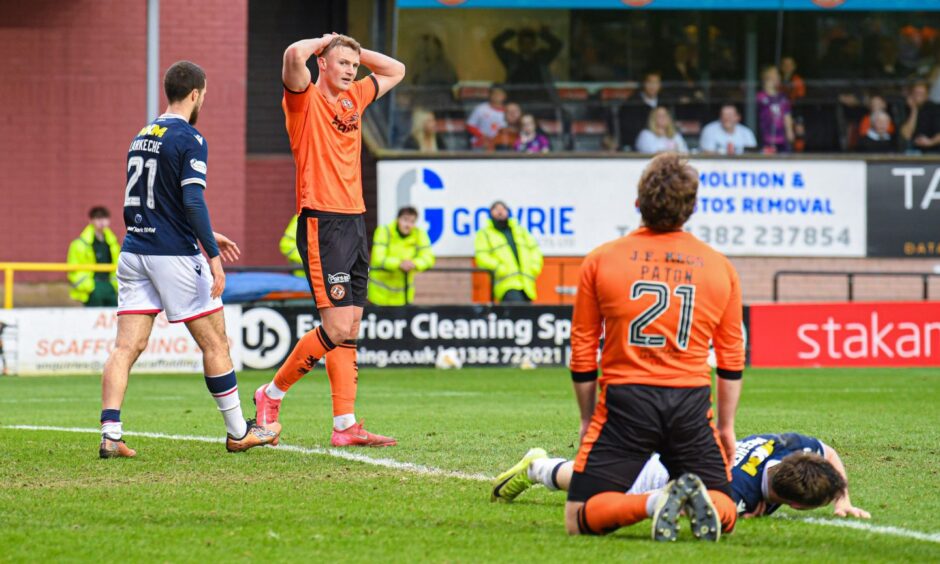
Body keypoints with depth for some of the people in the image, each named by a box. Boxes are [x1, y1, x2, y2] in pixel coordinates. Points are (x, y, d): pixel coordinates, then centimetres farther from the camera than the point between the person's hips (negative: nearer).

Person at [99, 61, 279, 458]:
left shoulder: (142, 136, 15)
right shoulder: (189, 139, -10)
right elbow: (193, 202, -20)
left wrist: (207, 237, 30)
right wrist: (213, 255, -18)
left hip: (134, 252, 7)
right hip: (174, 257, -7)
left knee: (126, 347, 0)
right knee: (215, 344, 6)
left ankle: (110, 435, -12)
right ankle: (238, 432, 14)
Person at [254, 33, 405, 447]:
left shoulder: (353, 98, 17)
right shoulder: (305, 99, -4)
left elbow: (395, 71, 32)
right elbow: (294, 56, -24)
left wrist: (355, 50, 18)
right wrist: (323, 42, -4)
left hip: (355, 222, 8)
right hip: (322, 223, -8)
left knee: (350, 329, 4)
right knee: (337, 327, -12)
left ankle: (345, 426, 4)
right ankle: (272, 395, 3)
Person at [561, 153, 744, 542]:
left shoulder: (600, 261, 3)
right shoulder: (720, 267, 7)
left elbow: (582, 353, 7)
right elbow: (732, 360, 13)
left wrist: (587, 418, 18)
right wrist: (726, 425, 23)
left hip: (624, 400, -2)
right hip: (691, 405, 2)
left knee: (579, 518, 0)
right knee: (724, 513, 12)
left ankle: (655, 503, -27)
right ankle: (701, 499, -24)